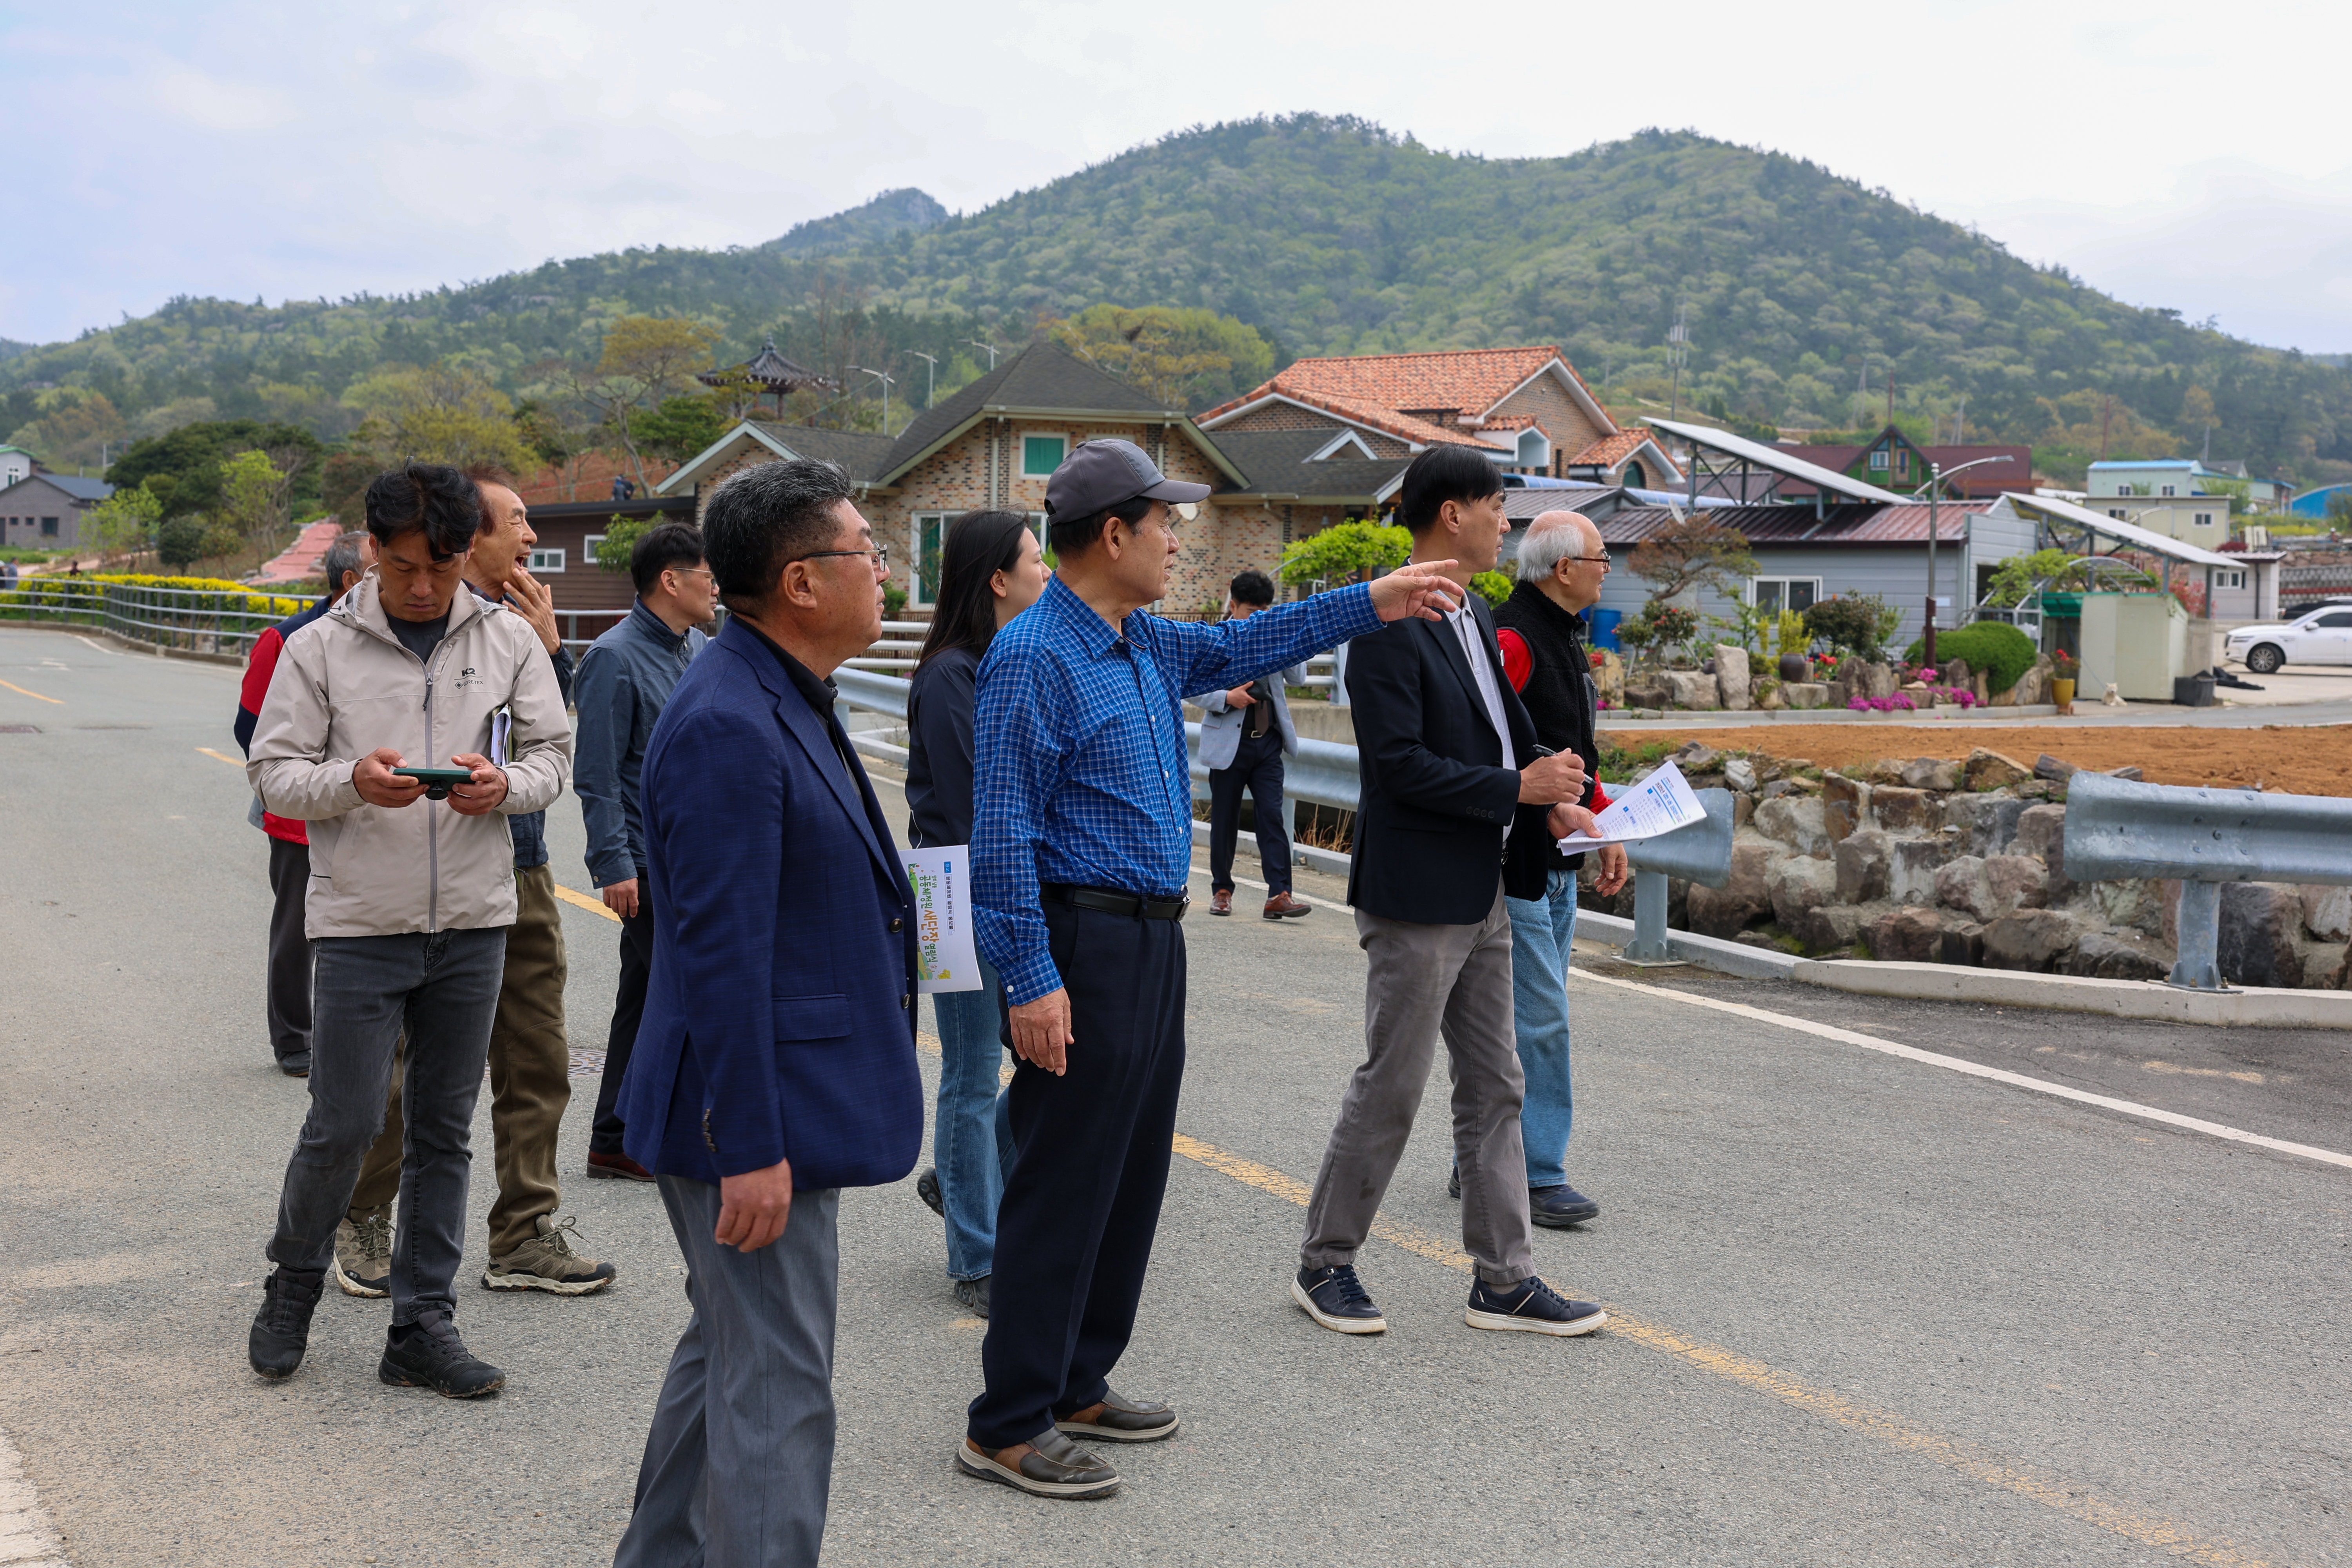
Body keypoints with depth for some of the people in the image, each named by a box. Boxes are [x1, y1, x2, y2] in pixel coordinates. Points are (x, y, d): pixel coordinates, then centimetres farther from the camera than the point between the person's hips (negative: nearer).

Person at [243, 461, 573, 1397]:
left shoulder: (508, 641, 3)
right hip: (361, 923, -2)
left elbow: (553, 753, 7)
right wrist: (353, 781, -21)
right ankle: (293, 1284, 26)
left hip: (474, 923, 2)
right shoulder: (320, 649, -2)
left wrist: (507, 785, -15)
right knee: (344, 1126, -1)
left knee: (445, 1132, 9)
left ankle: (423, 1329, 18)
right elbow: (273, 773, -2)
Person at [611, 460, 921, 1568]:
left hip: (784, 1108, 11)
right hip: (756, 1122, -11)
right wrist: (751, 1148, -23)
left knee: (726, 1356, 23)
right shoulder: (727, 728, -23)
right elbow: (721, 956, -25)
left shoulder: (783, 703, 11)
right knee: (776, 1393, -1)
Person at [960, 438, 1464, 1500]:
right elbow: (1002, 835, -19)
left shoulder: (1145, 643, 12)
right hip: (1086, 948, -10)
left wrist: (1370, 605, 27)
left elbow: (1238, 647, 30)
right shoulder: (1033, 659, -16)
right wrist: (1030, 980, -22)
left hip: (1152, 943, 10)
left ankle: (1076, 1384, 28)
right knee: (1063, 1187, -5)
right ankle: (1007, 1425, 4)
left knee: (1133, 1179, 15)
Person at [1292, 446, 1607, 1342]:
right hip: (1417, 898, -10)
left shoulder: (1475, 619, 13)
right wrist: (1519, 788, -20)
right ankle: (1325, 1266, 17)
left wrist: (1551, 805, 4)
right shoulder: (1389, 629, -17)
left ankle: (1504, 1281, 20)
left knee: (1493, 1090, 12)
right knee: (1389, 1090, 1)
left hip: (1482, 894, 10)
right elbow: (1399, 765, -23)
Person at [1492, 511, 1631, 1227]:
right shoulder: (1510, 639, -16)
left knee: (1531, 1015, 14)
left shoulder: (1565, 637, 17)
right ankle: (1537, 1175, 0)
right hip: (1516, 864, -10)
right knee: (1539, 1020, -7)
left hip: (1557, 861, 10)